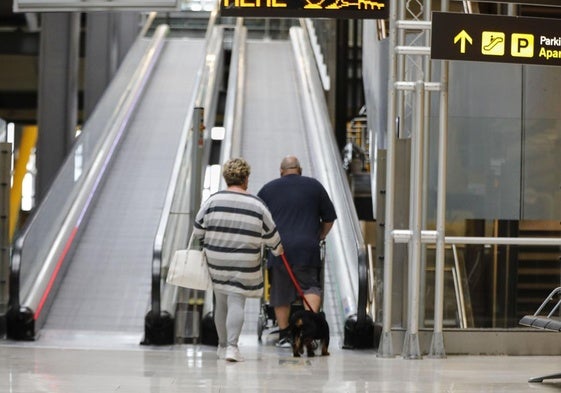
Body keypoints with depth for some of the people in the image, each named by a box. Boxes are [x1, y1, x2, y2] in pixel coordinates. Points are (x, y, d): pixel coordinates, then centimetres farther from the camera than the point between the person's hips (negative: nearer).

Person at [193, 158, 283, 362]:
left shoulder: (213, 200, -4)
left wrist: (207, 246, 22)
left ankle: (222, 345, 26)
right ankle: (232, 346, -16)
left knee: (221, 303, 15)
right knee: (236, 303, -2)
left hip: (216, 262, 2)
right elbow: (270, 234, 4)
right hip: (245, 265, -2)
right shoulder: (257, 205, -6)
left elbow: (198, 230, 1)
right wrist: (278, 248, 24)